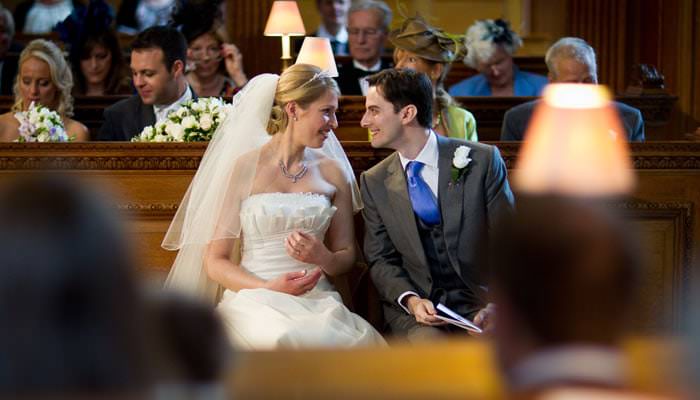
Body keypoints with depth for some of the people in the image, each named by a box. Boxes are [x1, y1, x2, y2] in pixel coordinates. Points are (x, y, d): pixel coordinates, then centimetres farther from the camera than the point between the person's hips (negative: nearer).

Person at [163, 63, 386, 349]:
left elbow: (346, 256, 20)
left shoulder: (332, 172, 13)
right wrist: (268, 288, -15)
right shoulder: (244, 169, 2)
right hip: (254, 301, -3)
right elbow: (215, 262, 2)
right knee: (283, 339, -39)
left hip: (317, 301, 3)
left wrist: (322, 257, -4)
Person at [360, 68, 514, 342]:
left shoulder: (483, 161, 0)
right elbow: (381, 260, 9)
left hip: (479, 301, -1)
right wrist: (410, 300, -12)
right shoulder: (374, 182, 9)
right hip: (412, 306, 1)